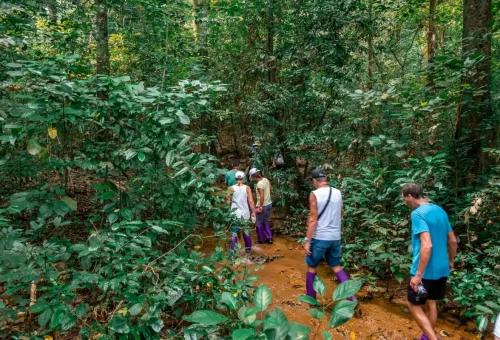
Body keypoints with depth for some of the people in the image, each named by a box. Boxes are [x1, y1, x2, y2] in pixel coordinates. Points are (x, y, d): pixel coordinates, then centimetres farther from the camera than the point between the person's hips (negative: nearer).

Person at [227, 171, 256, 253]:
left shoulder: (231, 188, -6)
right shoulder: (247, 188, -5)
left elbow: (228, 201, -2)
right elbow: (251, 201, -7)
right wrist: (253, 212, 2)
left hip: (235, 214, -1)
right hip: (245, 213, 1)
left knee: (234, 233, 4)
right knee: (246, 231, 18)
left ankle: (233, 250, 4)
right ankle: (248, 248, 32)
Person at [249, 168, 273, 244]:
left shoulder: (259, 184, -25)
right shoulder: (266, 180, -1)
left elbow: (262, 197, -27)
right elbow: (271, 188, 15)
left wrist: (260, 207, -19)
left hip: (263, 206, -8)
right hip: (269, 204, 8)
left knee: (259, 223, 11)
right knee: (266, 221, 22)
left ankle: (261, 240, 23)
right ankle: (269, 238, 25)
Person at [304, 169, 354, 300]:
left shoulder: (315, 194, -13)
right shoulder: (338, 193, 3)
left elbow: (313, 220, -16)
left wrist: (307, 241, -11)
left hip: (320, 238, -5)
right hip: (336, 237, 5)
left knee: (311, 267, 14)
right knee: (336, 266, 20)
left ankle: (310, 298, 23)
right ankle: (351, 296, 12)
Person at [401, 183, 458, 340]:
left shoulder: (418, 214, -20)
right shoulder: (440, 211, 6)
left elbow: (427, 245, -29)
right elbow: (453, 241, 13)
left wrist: (418, 274, -25)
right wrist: (450, 261, 28)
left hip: (426, 271, -8)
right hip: (441, 269, 8)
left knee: (413, 305, 7)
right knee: (431, 303, 21)